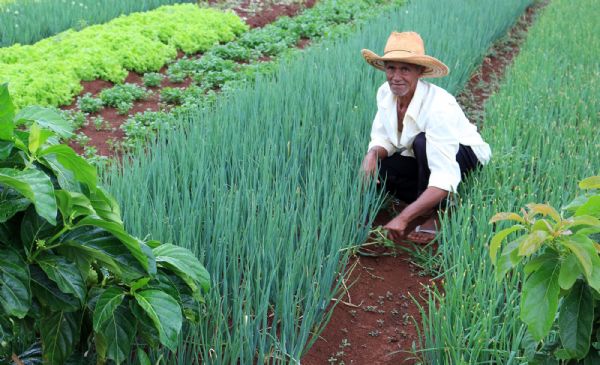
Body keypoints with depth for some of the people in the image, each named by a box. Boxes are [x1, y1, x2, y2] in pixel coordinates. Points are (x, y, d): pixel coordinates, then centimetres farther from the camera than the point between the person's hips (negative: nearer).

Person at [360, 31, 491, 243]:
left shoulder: (438, 107, -35)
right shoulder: (385, 93, -14)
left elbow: (444, 180, -41)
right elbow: (383, 139, -2)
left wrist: (403, 218, -49)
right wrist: (372, 154, -28)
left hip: (465, 157, -6)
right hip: (422, 159, 7)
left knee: (423, 141, -37)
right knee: (371, 170, -18)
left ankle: (437, 214, -17)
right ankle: (435, 204, -1)